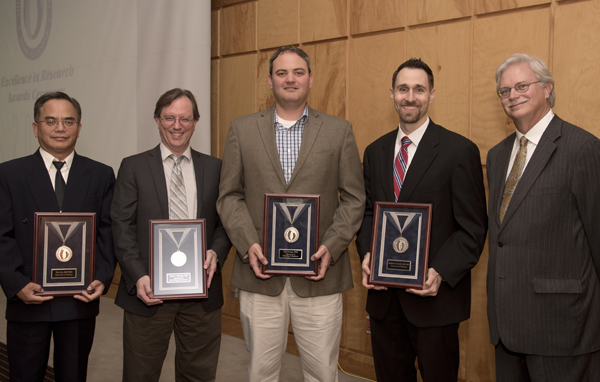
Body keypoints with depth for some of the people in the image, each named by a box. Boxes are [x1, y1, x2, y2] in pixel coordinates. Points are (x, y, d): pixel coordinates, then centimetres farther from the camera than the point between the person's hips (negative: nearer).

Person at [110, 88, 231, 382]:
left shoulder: (214, 168, 9)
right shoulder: (134, 167, 2)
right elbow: (122, 226, -3)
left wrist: (216, 252, -11)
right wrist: (138, 276, -15)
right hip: (149, 290, -2)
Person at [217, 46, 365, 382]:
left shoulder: (339, 131, 5)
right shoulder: (242, 130, 8)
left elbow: (354, 198, 3)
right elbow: (229, 196, 6)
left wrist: (331, 247, -10)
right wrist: (248, 245, -8)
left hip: (319, 273, 0)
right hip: (260, 272, 1)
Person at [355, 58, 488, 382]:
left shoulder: (460, 151, -7)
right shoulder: (374, 152, 10)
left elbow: (473, 228, -9)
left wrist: (441, 273, -21)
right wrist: (367, 254, -5)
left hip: (435, 295, -4)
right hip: (383, 295, 5)